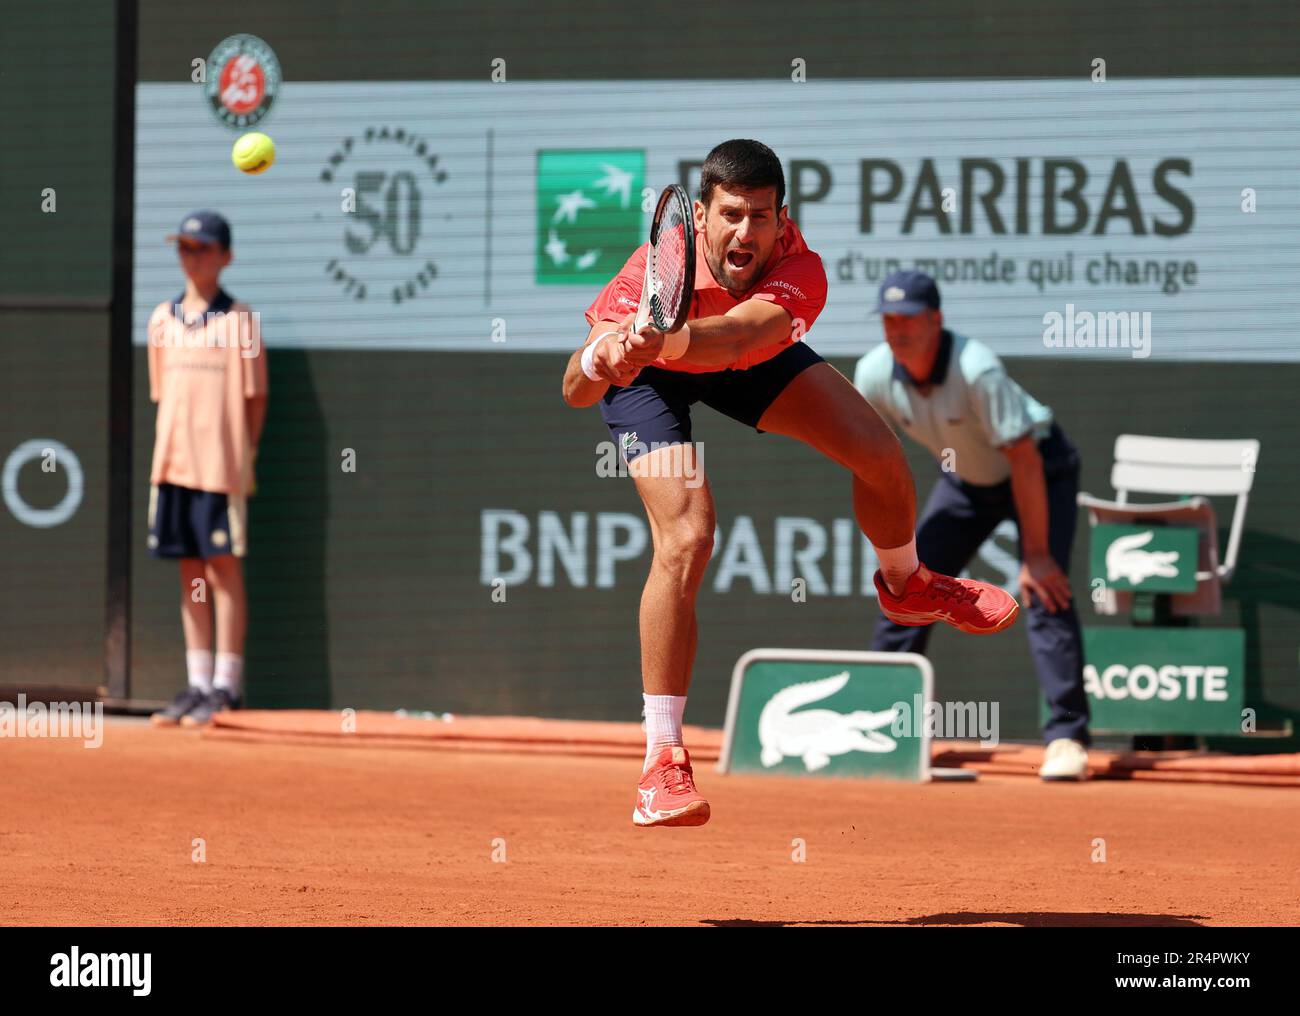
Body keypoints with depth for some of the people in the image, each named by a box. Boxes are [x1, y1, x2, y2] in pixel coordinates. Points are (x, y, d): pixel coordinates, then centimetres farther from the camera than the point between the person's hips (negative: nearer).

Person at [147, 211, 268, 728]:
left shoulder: (239, 319, -3)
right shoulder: (163, 319, 11)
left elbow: (255, 396, -2)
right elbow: (163, 394, 14)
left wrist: (244, 453, -7)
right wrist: (168, 451, 5)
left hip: (223, 462, -5)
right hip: (173, 460, 5)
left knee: (224, 568, -4)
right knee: (191, 569, 8)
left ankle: (226, 686, -1)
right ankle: (197, 684, 13)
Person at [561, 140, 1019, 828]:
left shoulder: (799, 270, -38)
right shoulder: (655, 273, -41)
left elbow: (732, 337, -59)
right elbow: (575, 391, -47)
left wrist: (667, 339, -79)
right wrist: (601, 359, -70)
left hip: (752, 357, 3)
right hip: (650, 380, -3)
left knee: (880, 454, -3)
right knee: (685, 538, -22)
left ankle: (905, 585, 34)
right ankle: (661, 759, -15)